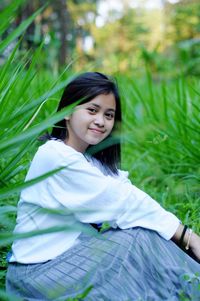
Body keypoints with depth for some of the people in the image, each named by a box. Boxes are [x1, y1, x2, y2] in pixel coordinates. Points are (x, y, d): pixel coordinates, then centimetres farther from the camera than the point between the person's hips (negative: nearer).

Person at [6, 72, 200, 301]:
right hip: (39, 271, -8)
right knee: (140, 240, -18)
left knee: (146, 237, -8)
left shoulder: (91, 161, 10)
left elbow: (125, 196, -5)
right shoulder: (54, 156, -17)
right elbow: (122, 202, -21)